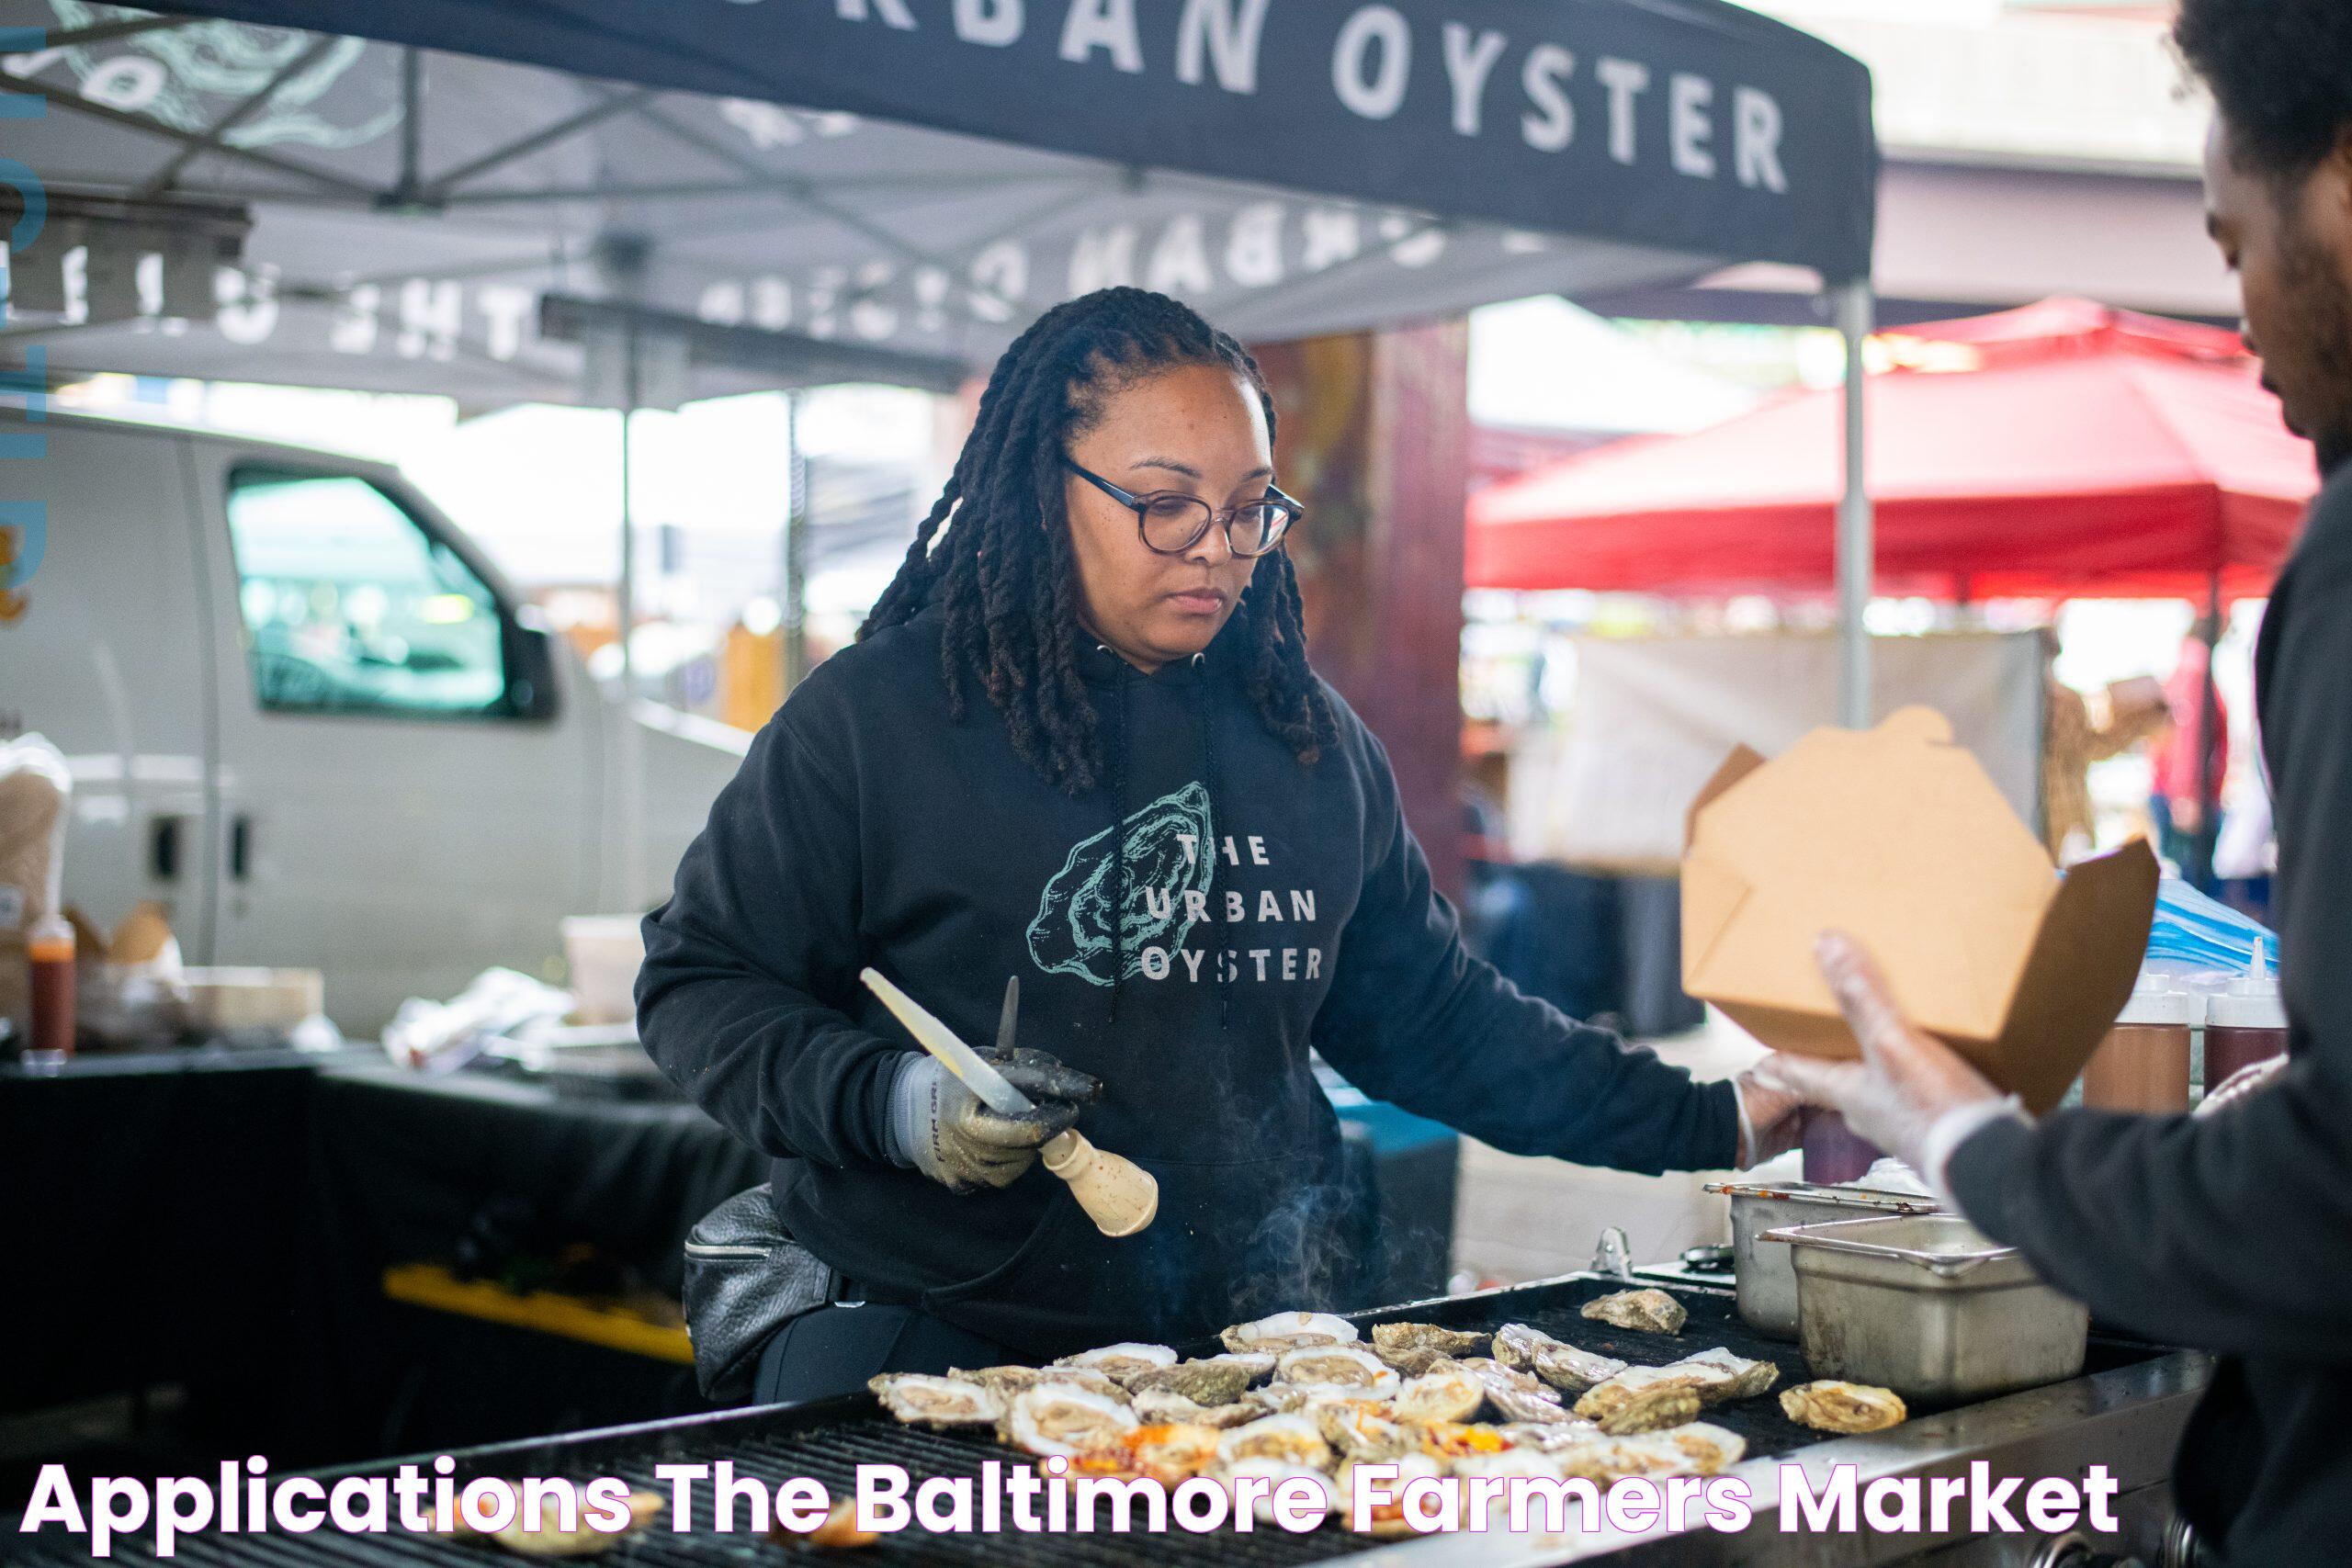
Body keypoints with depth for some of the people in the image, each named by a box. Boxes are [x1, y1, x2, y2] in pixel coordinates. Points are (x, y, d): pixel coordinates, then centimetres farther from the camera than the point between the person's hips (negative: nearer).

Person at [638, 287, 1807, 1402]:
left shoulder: (1311, 742, 11)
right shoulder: (871, 717, -5)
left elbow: (1431, 1016, 17)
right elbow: (700, 982, -1)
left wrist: (1708, 1124, 12)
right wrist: (890, 1103, -18)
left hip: (1250, 1337, 4)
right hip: (932, 1344, -4)